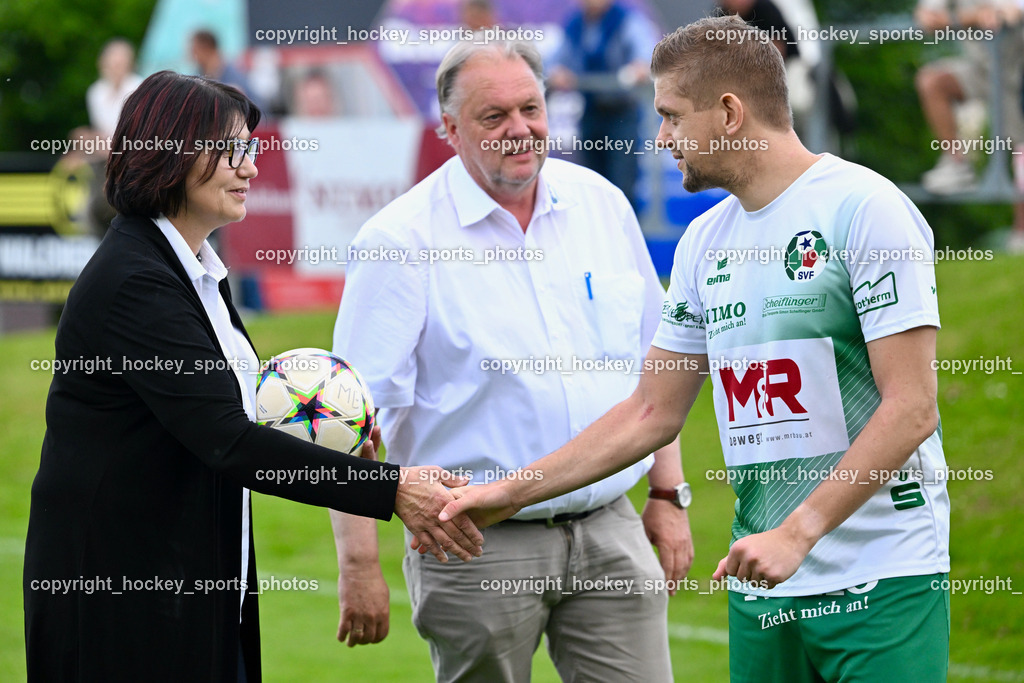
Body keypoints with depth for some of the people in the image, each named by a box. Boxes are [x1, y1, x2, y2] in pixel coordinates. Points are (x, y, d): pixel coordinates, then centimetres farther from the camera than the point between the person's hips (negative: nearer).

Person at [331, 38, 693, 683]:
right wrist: (359, 563, -17)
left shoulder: (601, 204, 8)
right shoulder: (401, 240, -8)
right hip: (479, 548, -4)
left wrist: (670, 495, 14)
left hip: (609, 532, 4)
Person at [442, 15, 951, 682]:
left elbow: (911, 408, -15)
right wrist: (510, 494, 14)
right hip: (761, 582, 7)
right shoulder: (705, 240, 14)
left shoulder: (863, 208, -9)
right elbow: (651, 413, 20)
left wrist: (796, 533, -20)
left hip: (881, 580, -6)